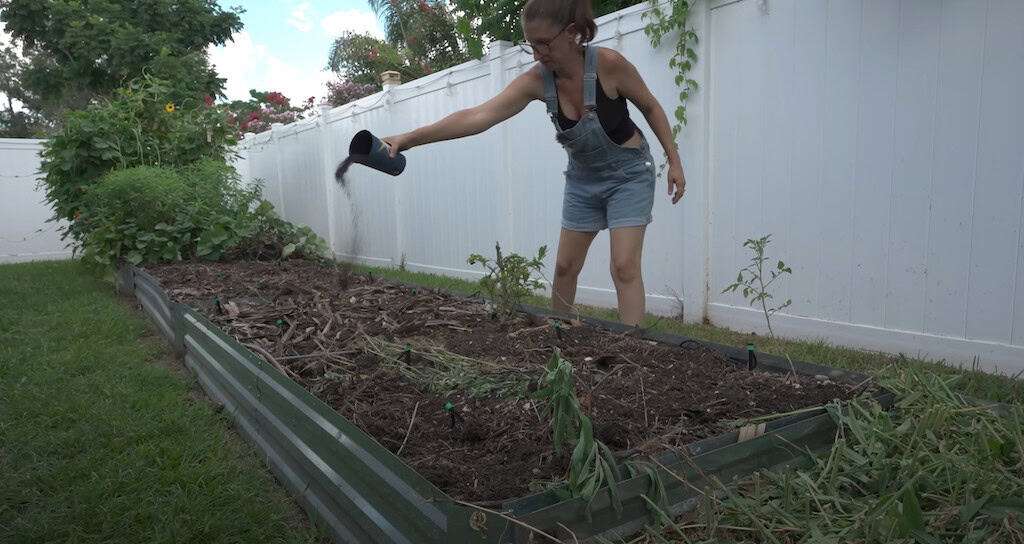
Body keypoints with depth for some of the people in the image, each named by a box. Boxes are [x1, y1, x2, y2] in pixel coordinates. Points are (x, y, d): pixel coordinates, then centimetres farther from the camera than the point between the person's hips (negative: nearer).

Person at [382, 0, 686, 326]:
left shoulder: (608, 64, -25)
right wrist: (410, 138, -38)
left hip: (628, 174, -4)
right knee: (565, 266, 9)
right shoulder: (537, 80, -17)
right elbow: (479, 116, -28)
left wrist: (674, 162, -8)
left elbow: (651, 107, -8)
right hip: (583, 179, 4)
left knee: (624, 266, -13)